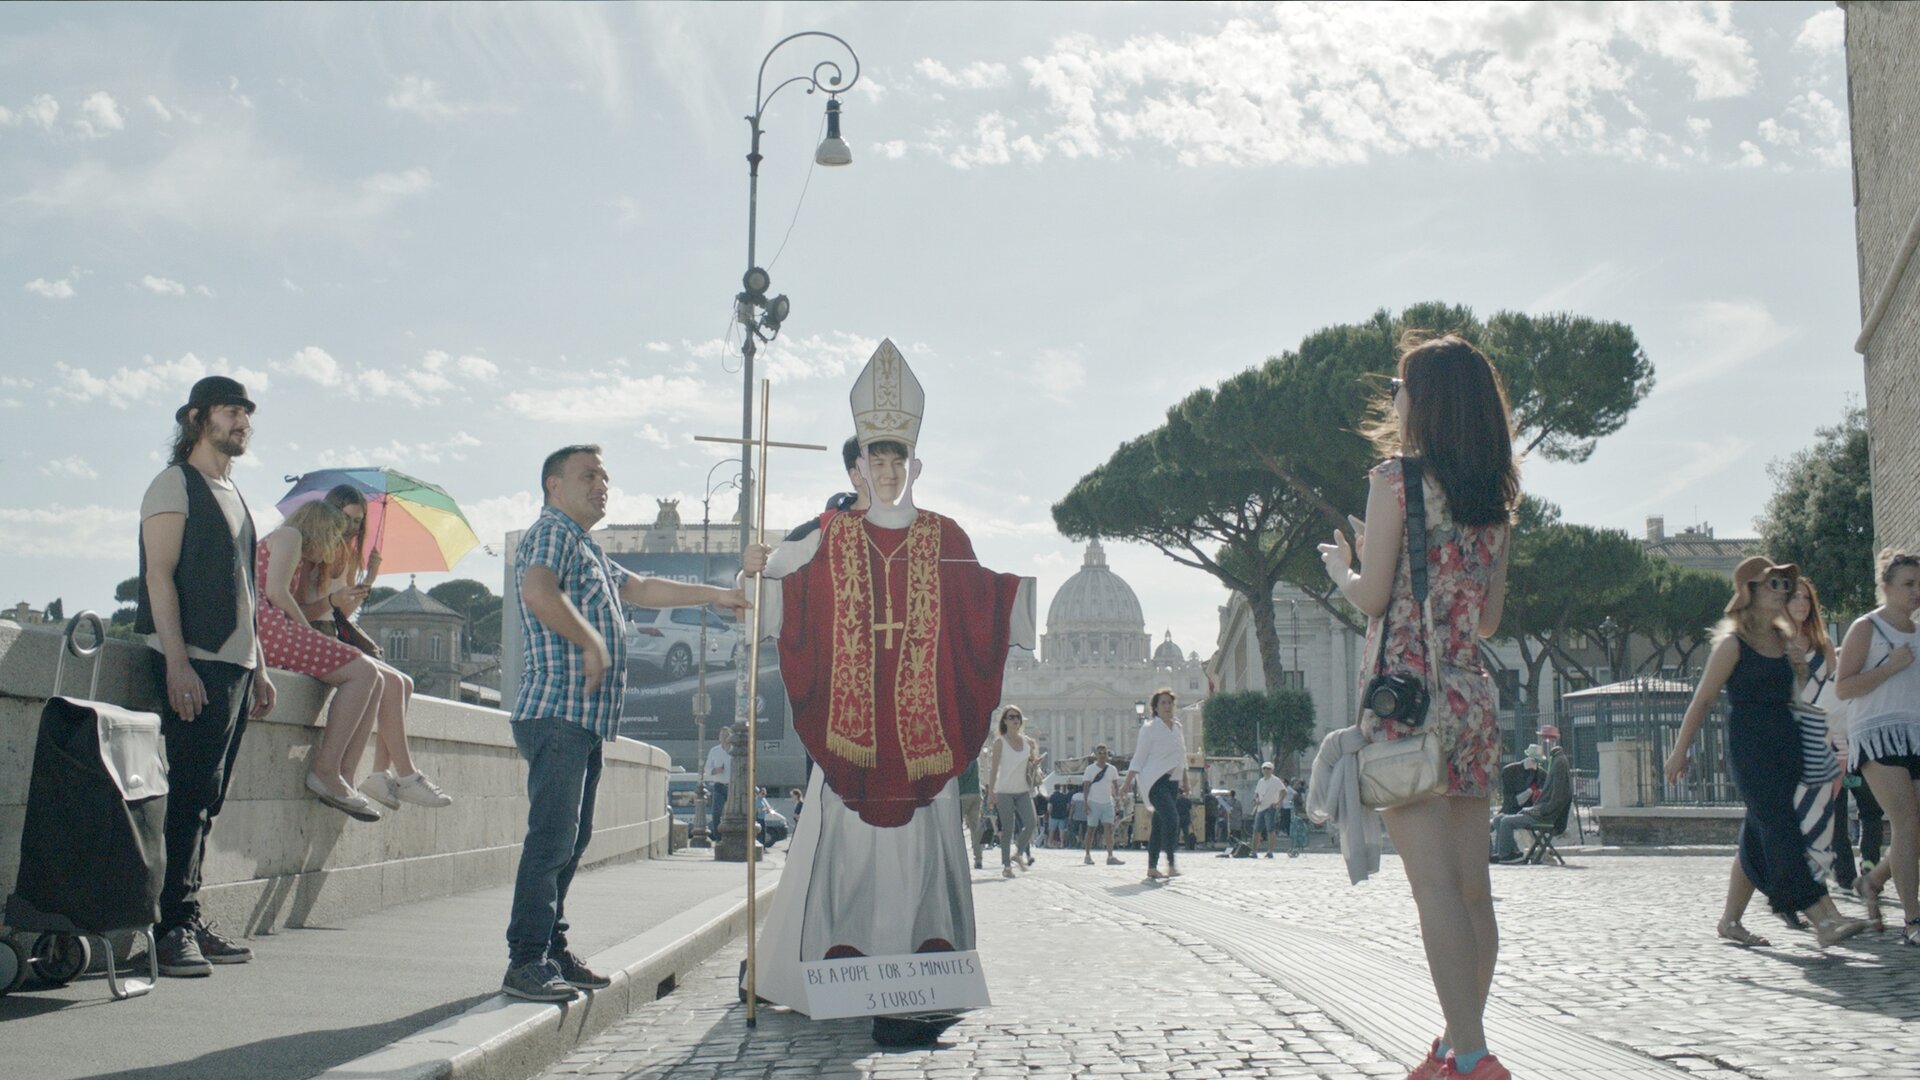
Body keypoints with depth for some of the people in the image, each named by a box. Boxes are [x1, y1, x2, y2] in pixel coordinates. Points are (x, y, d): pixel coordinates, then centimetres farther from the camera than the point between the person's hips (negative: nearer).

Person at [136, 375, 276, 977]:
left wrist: (259, 669, 19)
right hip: (191, 663, -8)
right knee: (190, 792, -11)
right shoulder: (175, 485, -2)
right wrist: (176, 662, -20)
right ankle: (171, 926, -8)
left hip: (235, 665, 8)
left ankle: (188, 921, 11)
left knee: (207, 798, 7)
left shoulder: (234, 494, 22)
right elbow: (160, 576, -11)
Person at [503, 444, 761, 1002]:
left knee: (571, 838, 11)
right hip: (556, 713, -10)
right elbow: (539, 593, -25)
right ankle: (525, 962, -12)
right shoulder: (553, 532, -5)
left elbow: (641, 589, 33)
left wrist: (717, 594, 28)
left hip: (586, 722, 10)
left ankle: (552, 951, 17)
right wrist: (591, 642, -17)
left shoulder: (587, 550, 27)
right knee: (552, 837, -13)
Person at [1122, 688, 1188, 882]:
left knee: (1159, 824, 7)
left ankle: (1152, 868, 12)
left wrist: (1184, 782, 23)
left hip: (1172, 781, 7)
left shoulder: (1178, 727, 15)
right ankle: (1171, 864, -22)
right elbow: (1139, 757, -4)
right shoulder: (1150, 728, -5)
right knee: (1171, 817, -22)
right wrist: (1127, 782, -8)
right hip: (1154, 779, -7)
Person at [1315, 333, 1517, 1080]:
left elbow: (1371, 598, -8)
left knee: (1435, 884, -8)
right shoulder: (1494, 500, 12)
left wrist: (1341, 566, 12)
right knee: (1472, 887, 9)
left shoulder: (1395, 478, -6)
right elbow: (1489, 619, 15)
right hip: (1473, 697, 7)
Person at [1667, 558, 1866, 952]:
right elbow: (1702, 700, -5)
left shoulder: (1784, 639, 14)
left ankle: (1730, 920, 19)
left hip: (1786, 742, 8)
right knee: (1782, 831, -14)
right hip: (1749, 745, -7)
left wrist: (1801, 672, 3)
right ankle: (1824, 920, -21)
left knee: (1758, 838, 10)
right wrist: (1680, 751, -5)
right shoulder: (1733, 643, -7)